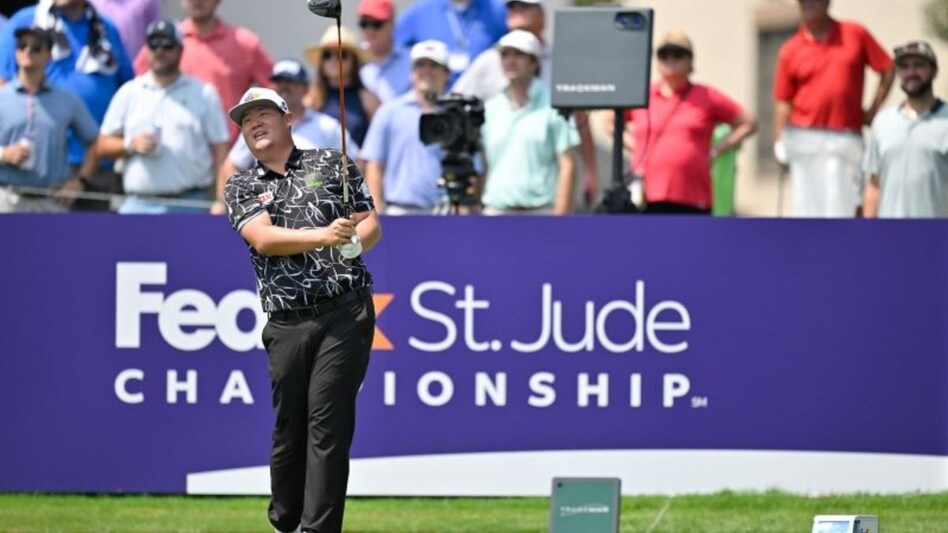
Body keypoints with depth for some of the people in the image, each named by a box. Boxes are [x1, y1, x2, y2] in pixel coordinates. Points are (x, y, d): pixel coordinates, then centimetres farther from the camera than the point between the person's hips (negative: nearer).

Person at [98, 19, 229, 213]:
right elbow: (103, 146, 13)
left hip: (191, 206, -2)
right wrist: (130, 144, -8)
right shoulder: (128, 93, 12)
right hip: (139, 204, 2)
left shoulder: (204, 94, 7)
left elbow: (219, 150, 3)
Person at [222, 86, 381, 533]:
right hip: (287, 323, 2)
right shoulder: (241, 189, 12)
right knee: (288, 425, 6)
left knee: (328, 422, -8)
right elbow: (263, 238, -7)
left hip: (344, 313, -2)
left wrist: (354, 240, -14)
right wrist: (323, 236, -20)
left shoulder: (332, 164, 11)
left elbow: (371, 225, 10)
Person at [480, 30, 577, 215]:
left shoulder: (553, 105, -1)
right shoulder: (490, 109, 13)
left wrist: (560, 214, -11)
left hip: (541, 211, -4)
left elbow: (566, 166, -4)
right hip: (496, 210, 4)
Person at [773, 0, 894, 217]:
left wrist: (873, 112, 3)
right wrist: (779, 141, -4)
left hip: (845, 140, -1)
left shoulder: (856, 35, 5)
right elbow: (783, 100, 5)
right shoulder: (790, 50, 5)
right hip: (805, 140, 1)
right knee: (807, 206, 1)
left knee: (841, 206, -6)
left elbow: (888, 71, 9)